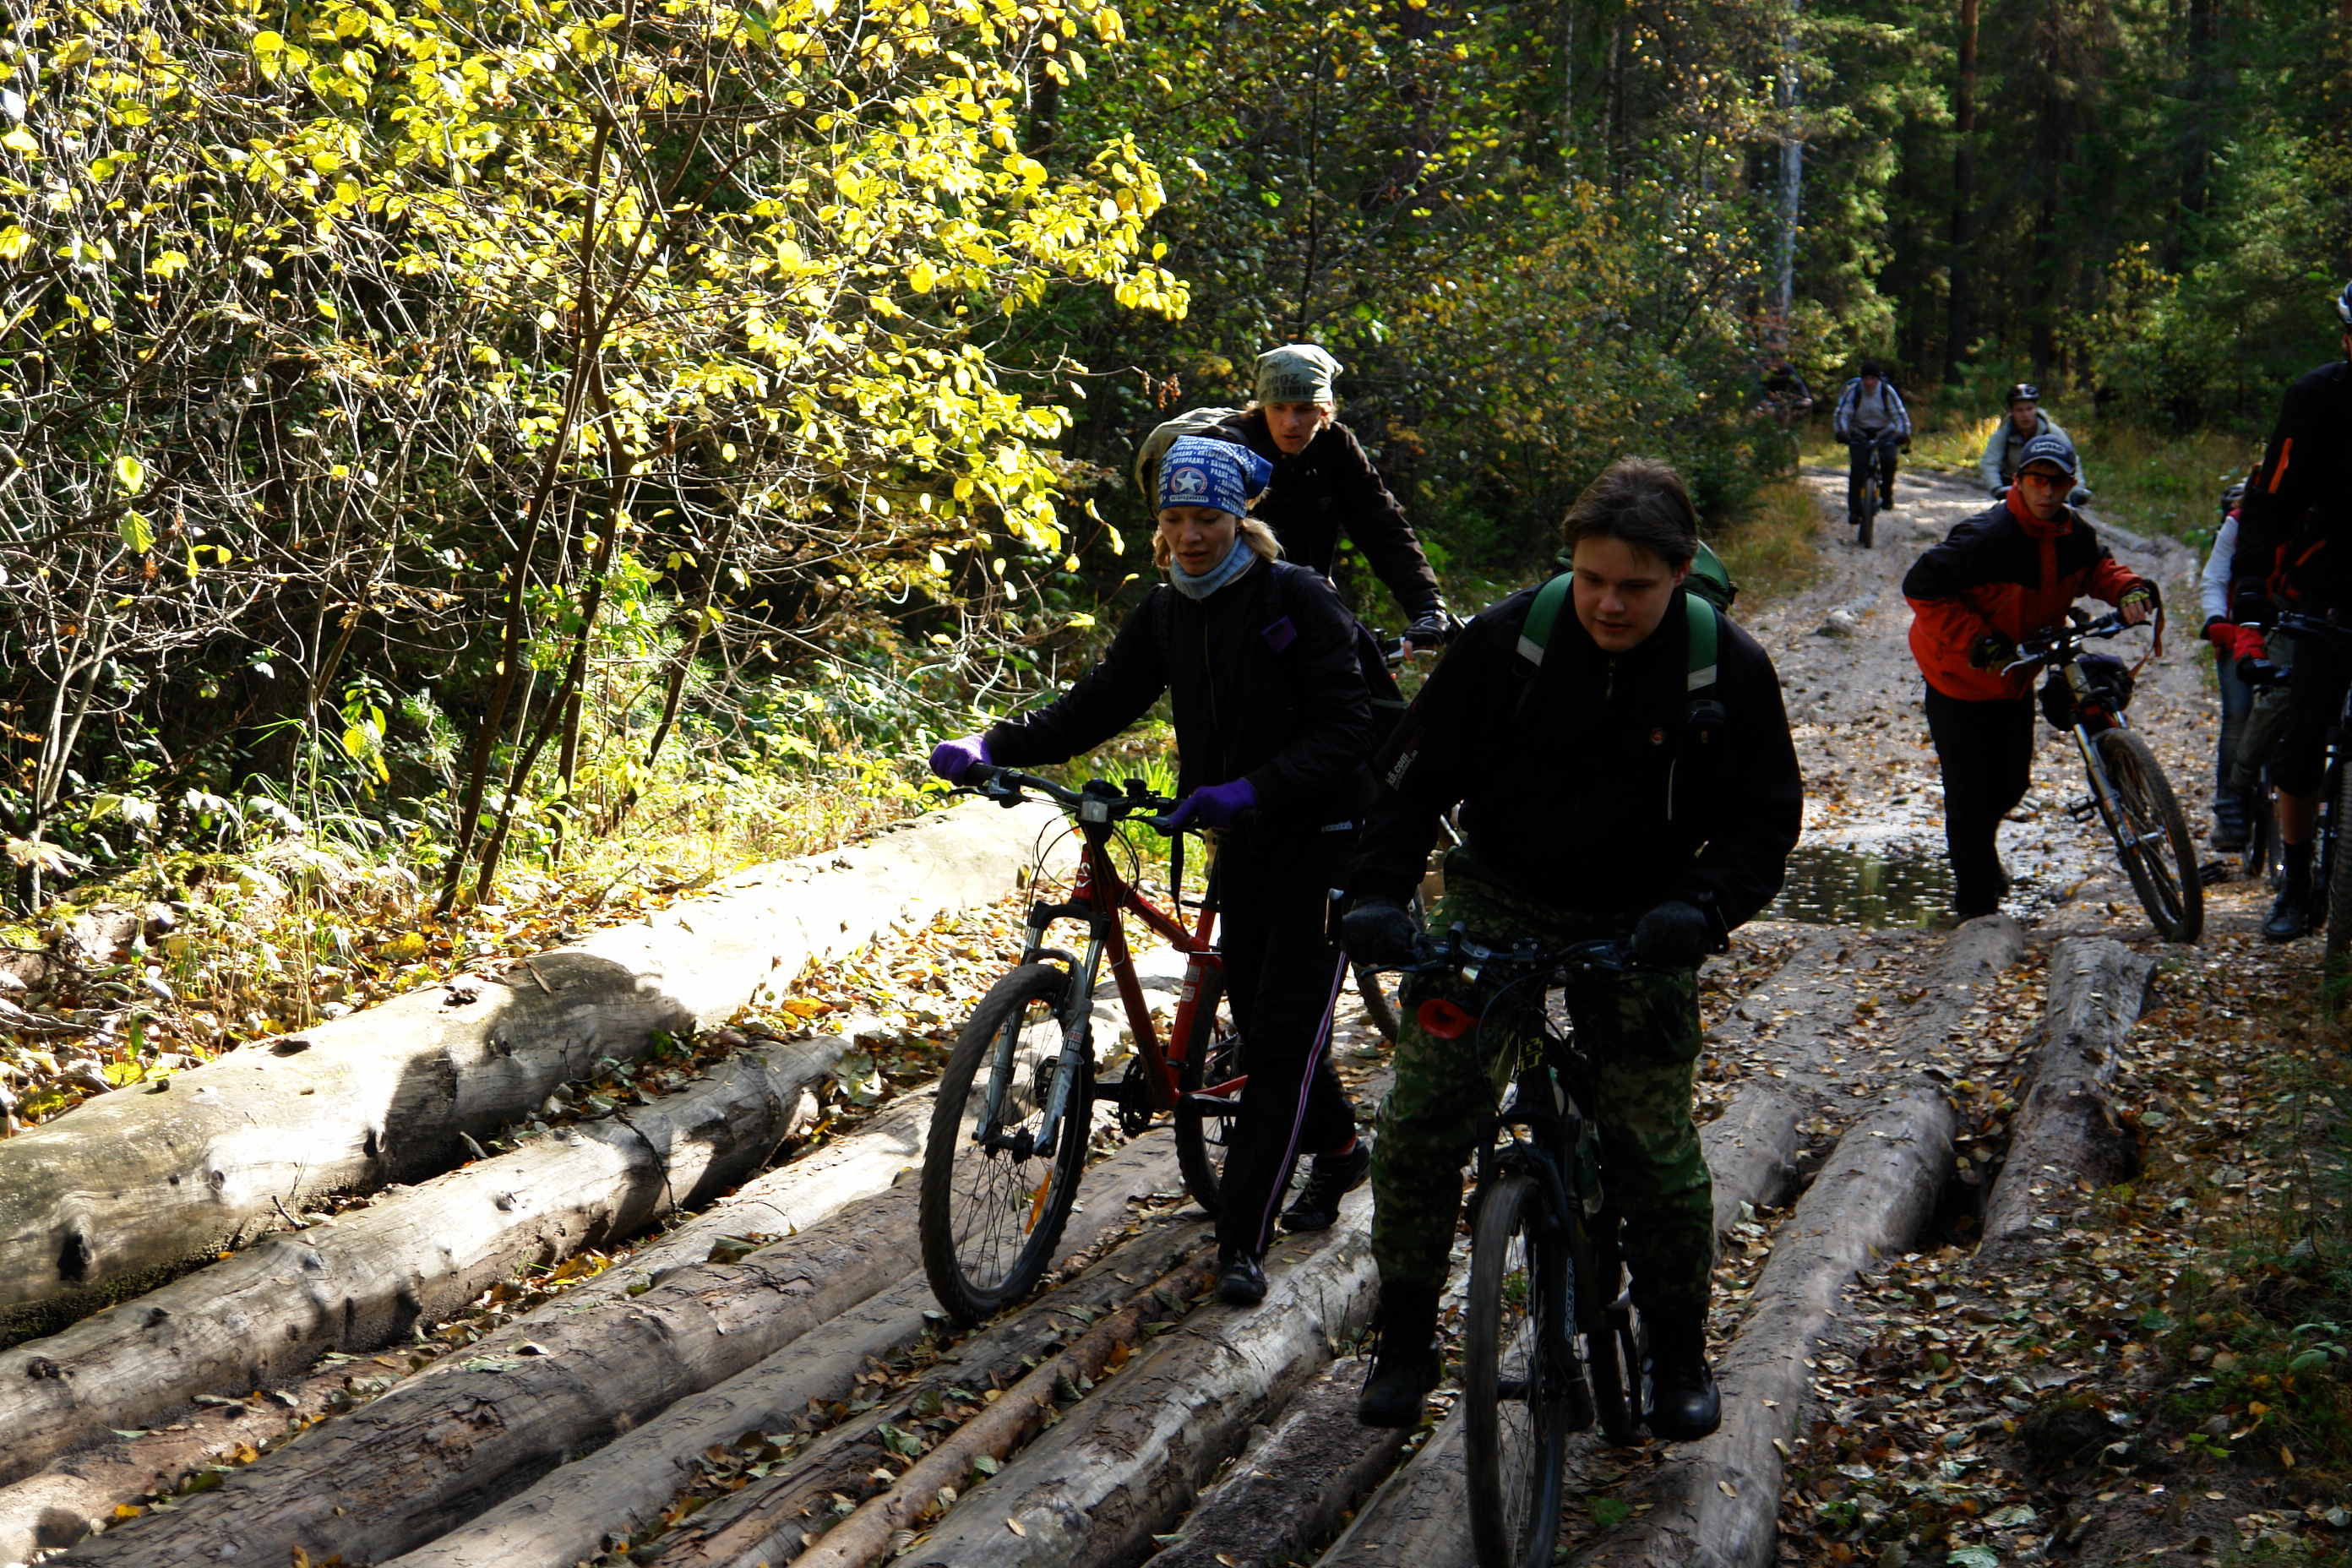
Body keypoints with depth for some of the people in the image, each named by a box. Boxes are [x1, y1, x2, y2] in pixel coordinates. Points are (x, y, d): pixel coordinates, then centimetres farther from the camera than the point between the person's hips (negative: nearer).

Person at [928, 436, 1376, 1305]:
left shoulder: (1300, 599, -15)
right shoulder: (1163, 615, 4)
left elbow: (1345, 729, -20)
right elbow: (1095, 706, 0)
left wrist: (1253, 788, -34)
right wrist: (989, 747, -15)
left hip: (1321, 838, -6)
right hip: (1241, 841, 6)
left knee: (1283, 1033, -9)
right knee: (1260, 1020, 14)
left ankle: (1242, 1242, -8)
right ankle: (1339, 1149, 42)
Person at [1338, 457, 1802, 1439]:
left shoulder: (1729, 669, -12)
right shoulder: (1506, 640, -14)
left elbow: (1765, 818, -6)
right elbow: (1415, 772, -7)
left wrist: (1702, 907, -26)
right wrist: (1378, 890, -23)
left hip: (1639, 926, 0)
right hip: (1496, 902, 1)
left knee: (1654, 1140, -1)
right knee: (1419, 1123, -5)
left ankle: (1680, 1352, 22)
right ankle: (1405, 1343, 14)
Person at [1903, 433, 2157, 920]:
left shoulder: (2072, 532, -6)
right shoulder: (1987, 536, -29)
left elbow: (2096, 565, 14)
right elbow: (1922, 586, -28)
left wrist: (2129, 590, -8)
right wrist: (1978, 644, -31)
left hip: (2015, 674, 7)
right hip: (1961, 676, -7)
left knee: (2011, 783, 17)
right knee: (1972, 793, -1)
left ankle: (1979, 851, 47)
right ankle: (1975, 903, 15)